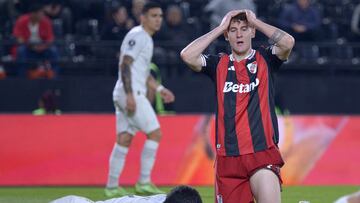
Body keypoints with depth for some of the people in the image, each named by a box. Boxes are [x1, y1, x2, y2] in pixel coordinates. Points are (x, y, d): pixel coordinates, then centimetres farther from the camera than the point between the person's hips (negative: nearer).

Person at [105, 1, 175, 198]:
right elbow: (125, 65, -19)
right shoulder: (137, 36, -11)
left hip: (131, 94, 10)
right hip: (130, 93, -10)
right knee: (154, 133, -9)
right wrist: (130, 95, -25)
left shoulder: (146, 39, 20)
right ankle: (143, 182, -8)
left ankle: (112, 187, 10)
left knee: (124, 139, 9)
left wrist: (159, 89, 25)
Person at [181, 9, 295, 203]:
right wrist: (221, 27, 0)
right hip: (228, 156, 2)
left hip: (262, 152, -2)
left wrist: (255, 21, -1)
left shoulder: (264, 59, 8)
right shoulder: (218, 64, 11)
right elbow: (187, 55, -6)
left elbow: (288, 42, -12)